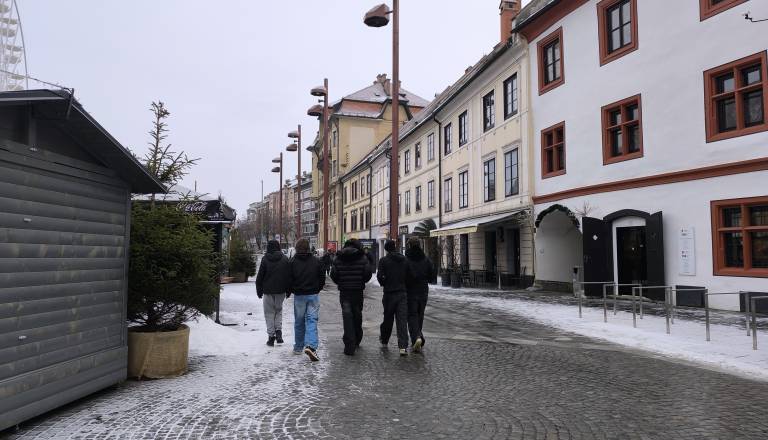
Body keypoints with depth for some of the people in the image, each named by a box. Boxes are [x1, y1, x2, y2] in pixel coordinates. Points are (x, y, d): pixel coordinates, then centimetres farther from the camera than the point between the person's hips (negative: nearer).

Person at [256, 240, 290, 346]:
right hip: (281, 291, 2)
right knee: (279, 310, 18)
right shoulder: (284, 259, 0)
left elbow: (260, 276, -2)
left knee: (269, 313, 7)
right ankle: (278, 331, 2)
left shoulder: (265, 259, -5)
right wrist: (288, 290, 11)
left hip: (268, 291, -2)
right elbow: (289, 276, 3)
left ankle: (271, 336, 5)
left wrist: (259, 291, 7)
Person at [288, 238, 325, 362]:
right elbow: (322, 278, 4)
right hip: (313, 295, 0)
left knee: (299, 322, 13)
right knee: (312, 320, -2)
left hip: (299, 296, 0)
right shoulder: (316, 261, 0)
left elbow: (289, 279, -3)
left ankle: (298, 347, 22)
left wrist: (293, 291, 15)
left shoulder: (292, 262, -4)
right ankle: (311, 346, -20)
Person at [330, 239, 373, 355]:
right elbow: (368, 273, -7)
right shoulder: (362, 258, -2)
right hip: (358, 291, 0)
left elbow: (333, 274, -1)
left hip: (344, 292, 0)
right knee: (357, 315, 16)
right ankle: (357, 340, 31)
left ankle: (349, 346, -7)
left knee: (347, 316, -1)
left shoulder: (338, 258, 1)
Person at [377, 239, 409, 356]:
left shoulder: (384, 261, -6)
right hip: (402, 293, 2)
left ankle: (384, 340, 35)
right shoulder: (404, 260, 4)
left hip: (389, 293, -2)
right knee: (402, 320, -2)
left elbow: (379, 276, -12)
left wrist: (384, 284, 7)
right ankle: (403, 346, -10)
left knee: (388, 318, 15)